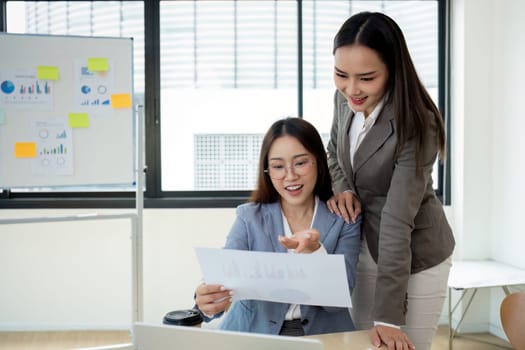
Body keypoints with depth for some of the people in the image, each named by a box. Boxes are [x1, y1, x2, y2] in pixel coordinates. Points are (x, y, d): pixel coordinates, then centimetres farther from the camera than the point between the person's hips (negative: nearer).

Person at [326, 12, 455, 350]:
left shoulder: (416, 126, -28)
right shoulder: (345, 98, -9)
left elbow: (397, 222, -31)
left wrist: (388, 316, -30)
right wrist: (341, 187, -11)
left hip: (414, 255, -6)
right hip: (365, 245, 6)